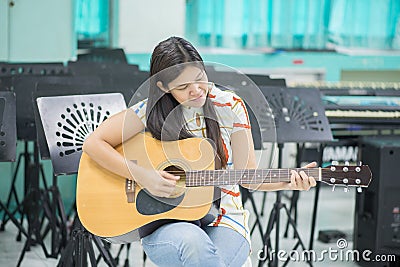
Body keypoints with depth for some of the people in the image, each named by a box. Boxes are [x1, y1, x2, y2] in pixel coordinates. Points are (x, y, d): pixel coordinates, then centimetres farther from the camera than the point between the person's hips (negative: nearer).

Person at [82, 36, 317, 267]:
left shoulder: (230, 106, 0)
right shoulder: (151, 112, -4)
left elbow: (247, 174, 3)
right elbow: (93, 143, -6)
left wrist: (287, 182, -15)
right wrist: (141, 175, -16)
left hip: (223, 220, 1)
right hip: (163, 225, -1)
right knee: (194, 243, -36)